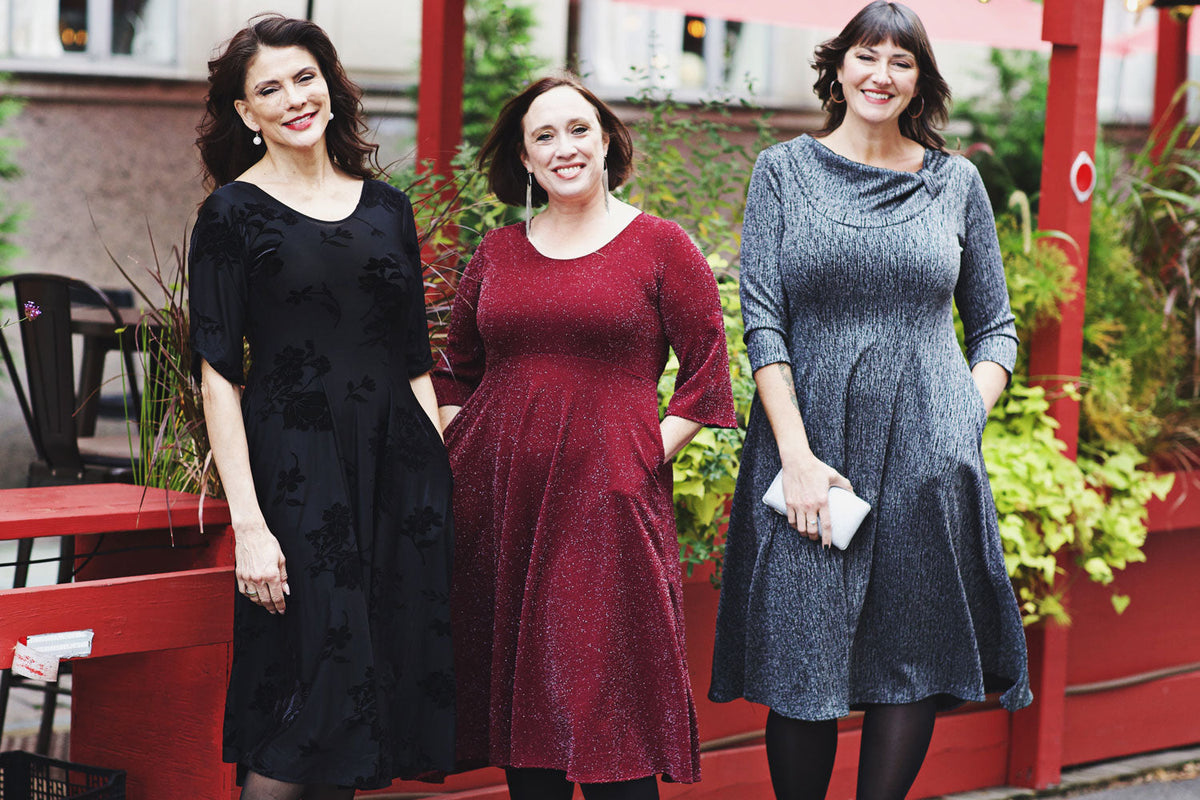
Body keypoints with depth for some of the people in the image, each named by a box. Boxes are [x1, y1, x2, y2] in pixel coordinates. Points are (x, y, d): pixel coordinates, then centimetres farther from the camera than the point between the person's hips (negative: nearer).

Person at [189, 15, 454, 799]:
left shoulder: (387, 208, 12)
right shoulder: (235, 213, -1)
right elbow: (219, 375, -6)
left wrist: (443, 479, 8)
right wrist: (247, 521, -14)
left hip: (400, 467, 5)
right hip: (296, 467, -5)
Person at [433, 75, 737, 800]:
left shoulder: (659, 245, 2)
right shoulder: (499, 252, 12)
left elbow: (707, 371, 1)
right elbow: (456, 371, 22)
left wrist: (648, 456, -6)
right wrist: (461, 452, 10)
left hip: (607, 492, -4)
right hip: (498, 496, 4)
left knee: (610, 700, -5)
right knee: (516, 692, 7)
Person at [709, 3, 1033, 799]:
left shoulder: (956, 182, 9)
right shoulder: (783, 172, 5)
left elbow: (996, 329, 14)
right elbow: (762, 322, -1)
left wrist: (966, 418, -4)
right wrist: (796, 455, -11)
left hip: (928, 462, 1)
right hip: (810, 444, -1)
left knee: (916, 664, 1)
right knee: (802, 671, 0)